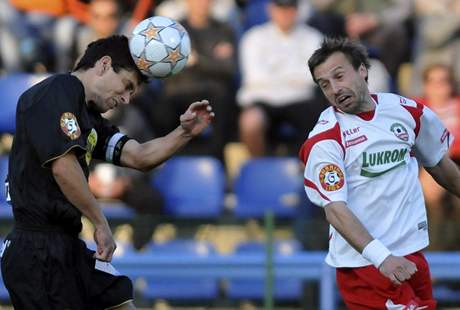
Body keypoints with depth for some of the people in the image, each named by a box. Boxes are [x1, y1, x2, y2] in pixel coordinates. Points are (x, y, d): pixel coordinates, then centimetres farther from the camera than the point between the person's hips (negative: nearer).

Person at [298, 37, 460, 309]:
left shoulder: (408, 110, 4)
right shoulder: (324, 139, -11)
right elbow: (335, 209, -18)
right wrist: (382, 258, -28)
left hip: (413, 252, 5)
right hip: (363, 263, -5)